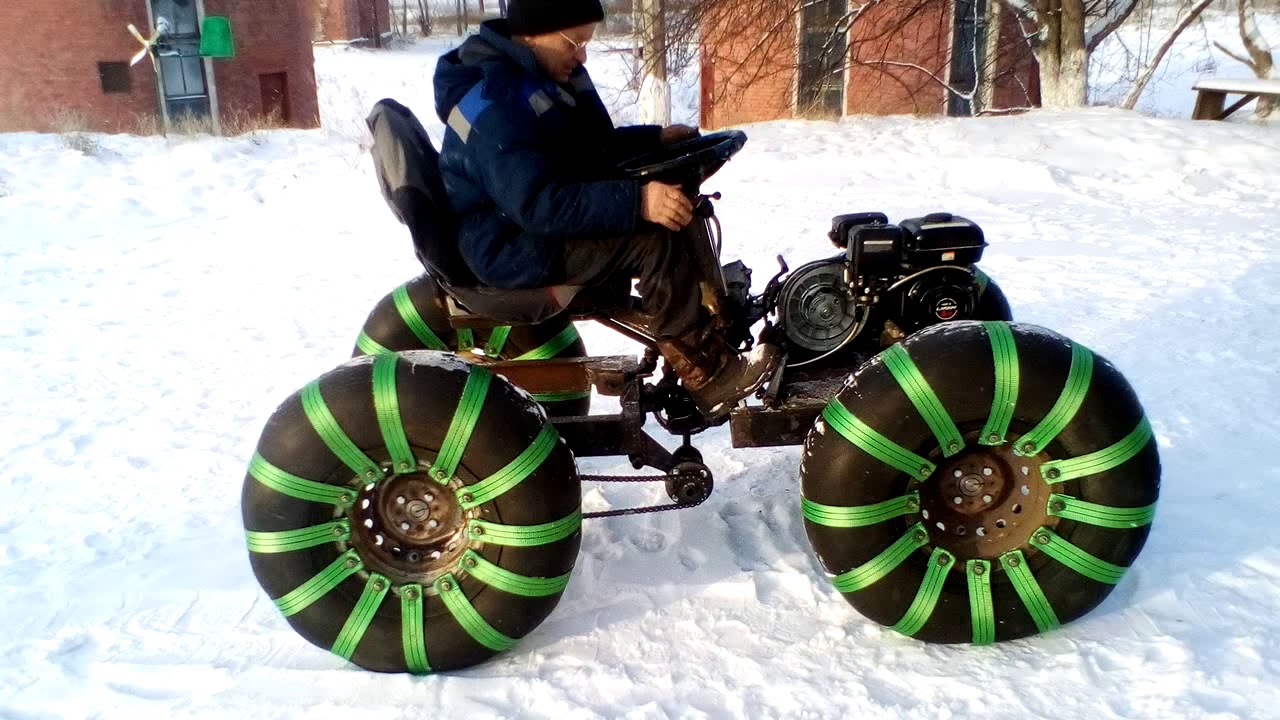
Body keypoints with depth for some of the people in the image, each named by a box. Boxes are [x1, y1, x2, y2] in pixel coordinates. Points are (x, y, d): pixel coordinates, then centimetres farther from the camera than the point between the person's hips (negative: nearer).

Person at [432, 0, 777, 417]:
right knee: (655, 240, -25)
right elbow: (539, 203, -33)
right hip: (510, 247, -10)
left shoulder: (534, 76, 9)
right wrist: (636, 202, -39)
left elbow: (590, 147, 19)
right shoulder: (494, 102, -23)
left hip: (534, 219, 10)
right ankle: (711, 377, -19)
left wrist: (655, 139, 5)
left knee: (674, 208, 6)